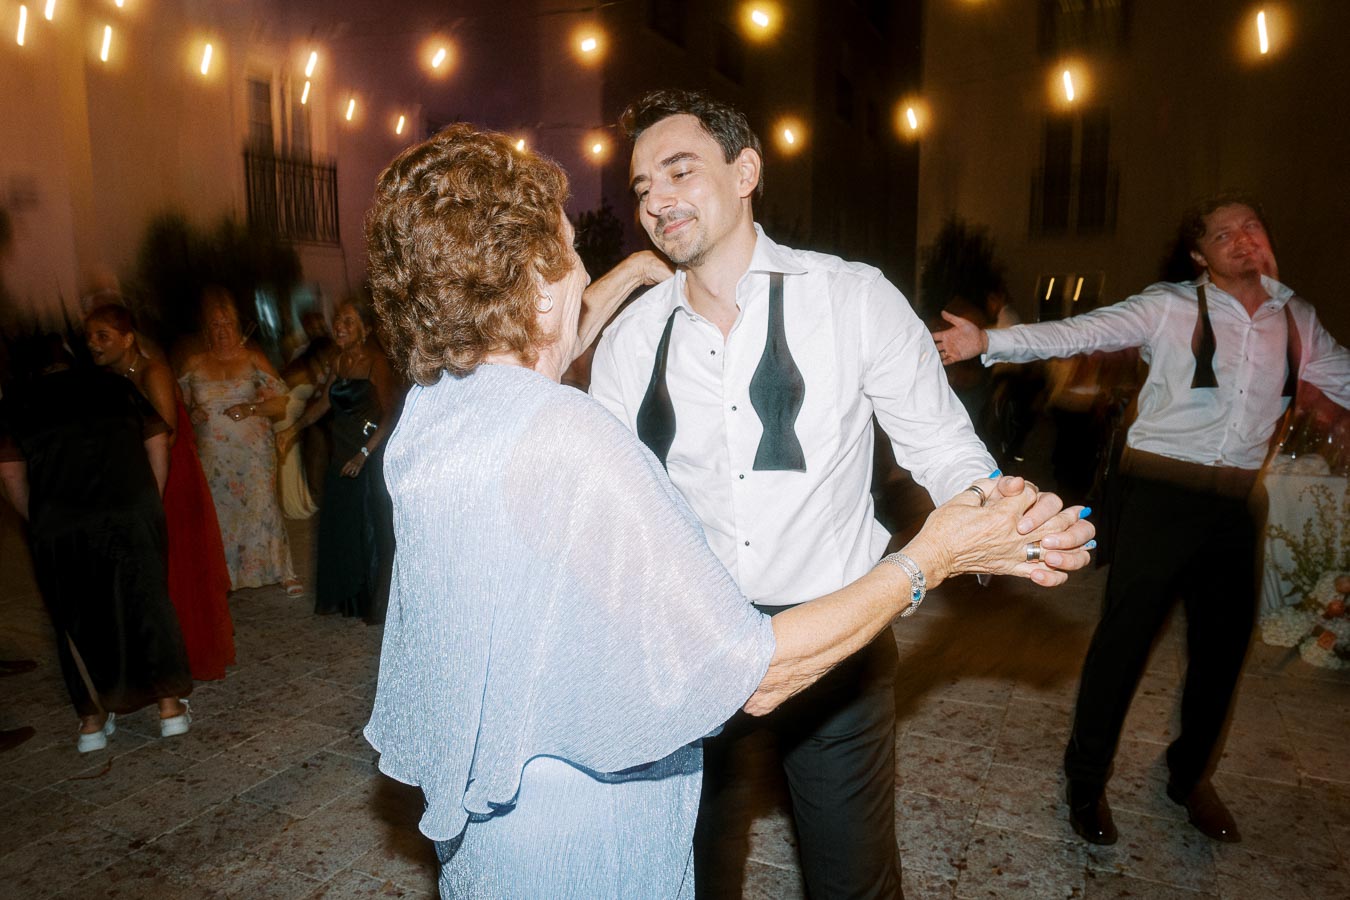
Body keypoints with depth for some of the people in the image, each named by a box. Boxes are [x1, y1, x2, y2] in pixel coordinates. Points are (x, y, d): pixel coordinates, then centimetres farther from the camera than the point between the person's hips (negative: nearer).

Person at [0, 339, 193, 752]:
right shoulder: (115, 385, 12)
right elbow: (158, 442, 7)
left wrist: (37, 521, 15)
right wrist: (151, 503, 13)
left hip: (59, 527, 0)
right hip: (132, 513, 0)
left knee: (78, 619, 12)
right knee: (148, 605, 9)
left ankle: (92, 720, 20)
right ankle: (170, 706, 14)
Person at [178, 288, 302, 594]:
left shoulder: (253, 358, 2)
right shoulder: (194, 364, 7)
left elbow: (281, 403, 0)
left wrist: (250, 409, -16)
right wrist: (191, 414, -6)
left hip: (254, 451, -2)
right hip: (213, 454, 2)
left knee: (261, 508, -4)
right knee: (219, 512, 5)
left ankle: (283, 572, 6)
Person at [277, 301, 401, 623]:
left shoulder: (376, 363, -14)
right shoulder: (338, 363, 8)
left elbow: (391, 415, -18)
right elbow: (323, 402, 16)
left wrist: (364, 454, -20)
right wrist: (293, 430, 9)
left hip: (370, 459, -7)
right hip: (342, 456, 7)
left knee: (371, 529, 3)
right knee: (338, 527, 13)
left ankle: (373, 601, 18)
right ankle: (343, 596, 29)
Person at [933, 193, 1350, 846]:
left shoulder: (1297, 322, 11)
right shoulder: (1170, 307, -5)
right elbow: (1078, 333, -15)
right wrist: (987, 343, -27)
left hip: (1232, 503, 5)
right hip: (1161, 492, -5)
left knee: (1224, 646, 14)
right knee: (1125, 634, -2)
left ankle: (1190, 775, 37)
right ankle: (1086, 779, 17)